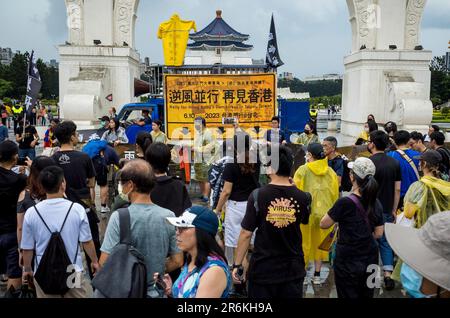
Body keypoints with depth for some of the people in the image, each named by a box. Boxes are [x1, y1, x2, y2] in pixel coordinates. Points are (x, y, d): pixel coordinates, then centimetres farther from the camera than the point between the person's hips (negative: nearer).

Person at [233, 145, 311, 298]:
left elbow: (246, 234, -12)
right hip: (293, 269, 2)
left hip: (262, 269, -2)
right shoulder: (303, 198, -8)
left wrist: (237, 265, -1)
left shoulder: (257, 196, -14)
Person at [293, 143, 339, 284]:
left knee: (304, 243, 9)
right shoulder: (330, 172, 0)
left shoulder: (303, 170, -10)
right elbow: (335, 194, 5)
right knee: (319, 243, 14)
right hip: (325, 213, 3)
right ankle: (317, 275, 20)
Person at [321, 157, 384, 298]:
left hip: (348, 263, -5)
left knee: (348, 295, 10)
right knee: (367, 295, 20)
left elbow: (323, 224, -10)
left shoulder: (345, 202, -21)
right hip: (370, 260, 5)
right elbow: (378, 234, 6)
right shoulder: (376, 203, -3)